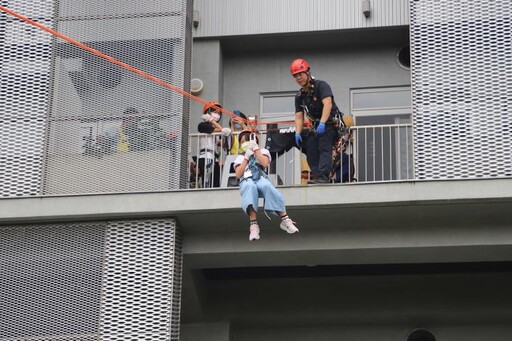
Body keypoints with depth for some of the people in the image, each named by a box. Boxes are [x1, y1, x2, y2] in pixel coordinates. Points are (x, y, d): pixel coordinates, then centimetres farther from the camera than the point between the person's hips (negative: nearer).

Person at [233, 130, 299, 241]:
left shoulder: (263, 151, 24)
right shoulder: (240, 157, 27)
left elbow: (265, 163, 0)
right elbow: (238, 175, 8)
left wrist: (255, 148, 7)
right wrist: (247, 157, 9)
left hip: (261, 179, 0)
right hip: (246, 182, 0)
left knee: (267, 186, -40)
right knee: (250, 186, -41)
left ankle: (284, 220, -36)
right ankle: (253, 224, -52)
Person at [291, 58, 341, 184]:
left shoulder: (321, 86, -11)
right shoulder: (299, 96, 10)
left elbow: (327, 104, -25)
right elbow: (299, 117, 7)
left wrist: (322, 123, -35)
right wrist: (298, 133, -9)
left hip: (329, 123, -8)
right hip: (316, 126, 8)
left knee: (324, 148, -21)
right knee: (311, 150, -2)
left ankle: (323, 176, -31)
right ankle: (317, 177, -4)